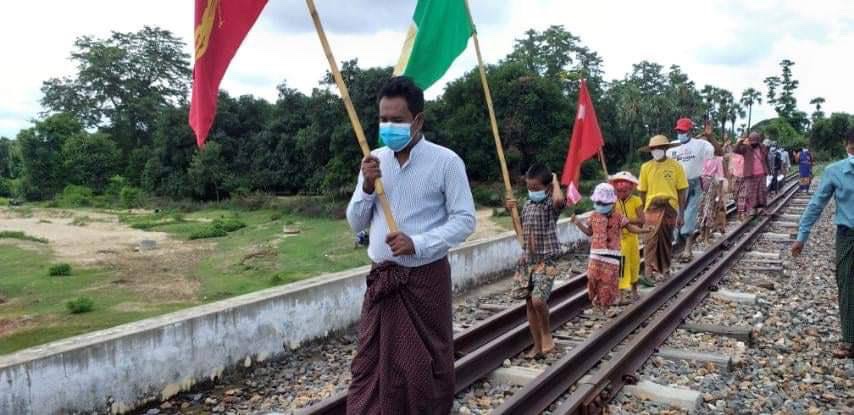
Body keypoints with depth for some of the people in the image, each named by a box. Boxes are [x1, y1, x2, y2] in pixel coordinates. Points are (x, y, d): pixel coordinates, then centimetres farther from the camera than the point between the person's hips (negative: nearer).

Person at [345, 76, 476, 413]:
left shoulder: (446, 161, -9)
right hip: (381, 279, 4)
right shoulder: (374, 160, 6)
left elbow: (464, 219, -10)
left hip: (425, 278, -4)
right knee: (369, 364, 8)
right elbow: (356, 224, 8)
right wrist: (367, 187, -11)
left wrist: (418, 244, -23)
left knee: (426, 366, 7)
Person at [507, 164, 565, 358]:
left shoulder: (551, 204, -10)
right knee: (529, 303, 8)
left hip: (546, 261, -7)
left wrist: (555, 181, -17)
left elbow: (559, 199, -37)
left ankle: (547, 333, 5)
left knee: (538, 300, -22)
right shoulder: (527, 206, 11)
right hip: (527, 260, 7)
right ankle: (537, 345, 20)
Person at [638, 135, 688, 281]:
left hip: (671, 206, 1)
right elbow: (643, 191, 8)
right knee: (652, 237, -14)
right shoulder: (646, 167, 2)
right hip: (653, 206, -1)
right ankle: (650, 270, -13)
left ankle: (665, 269, 25)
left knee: (667, 239, 11)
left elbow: (682, 190, 2)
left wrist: (681, 213, -2)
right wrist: (643, 212, 7)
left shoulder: (676, 166, 0)